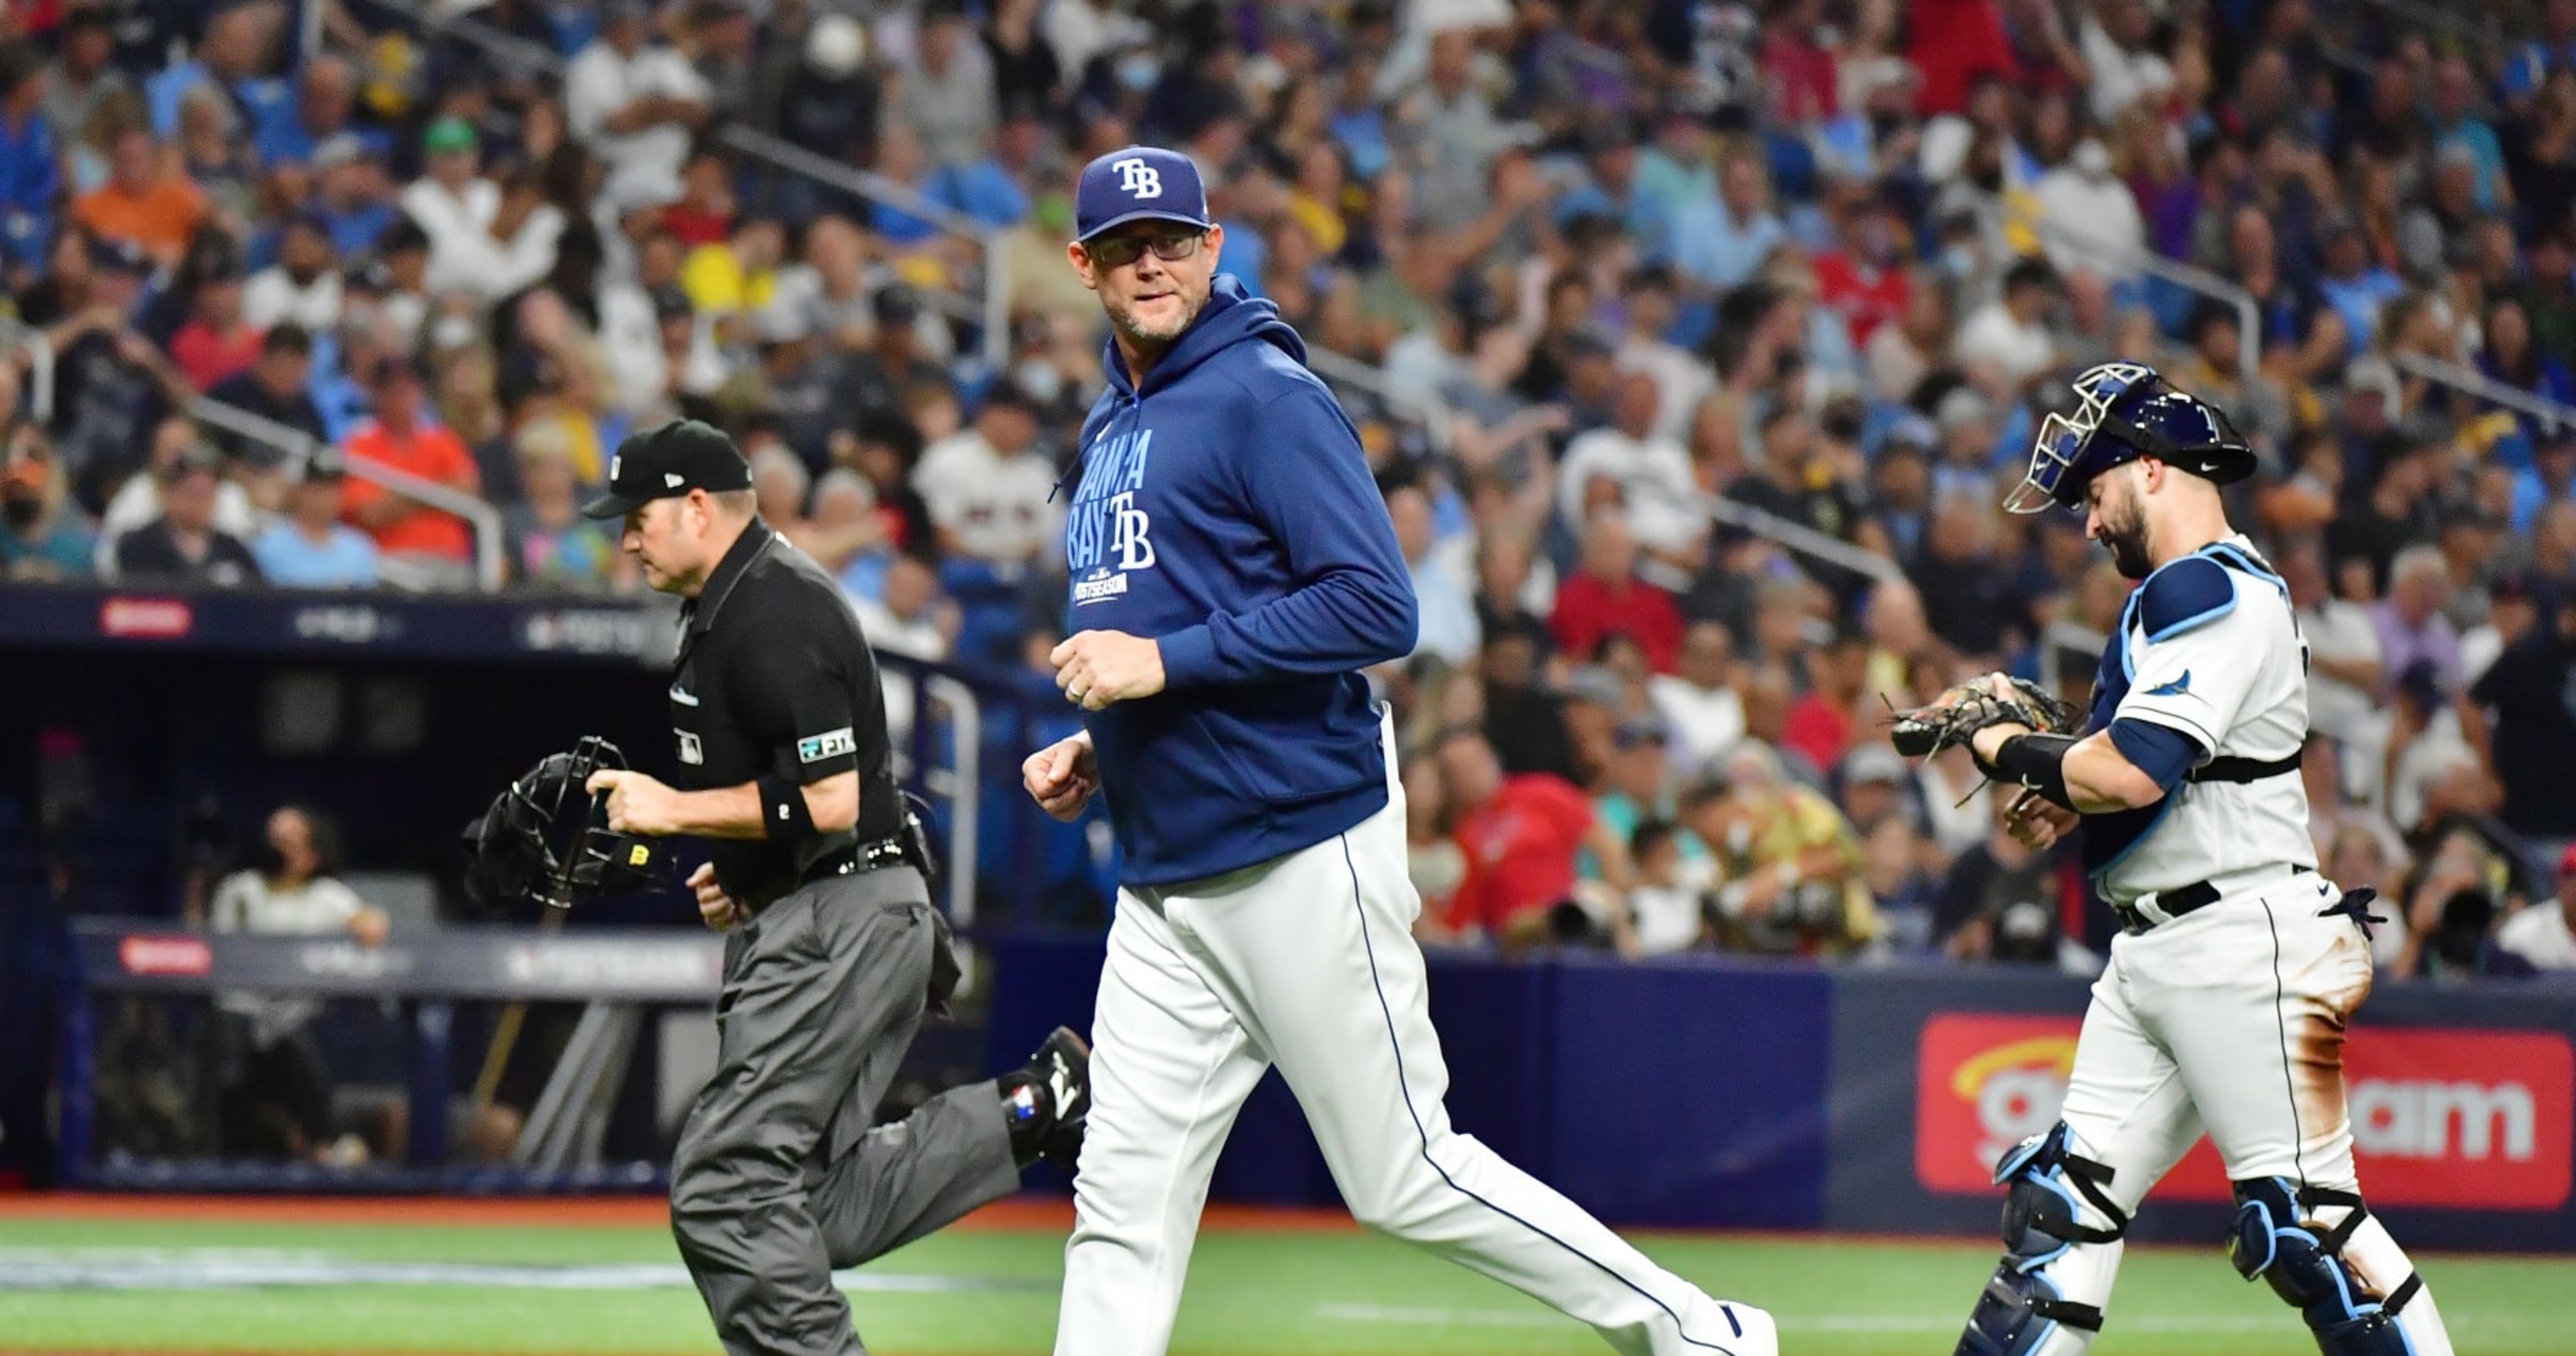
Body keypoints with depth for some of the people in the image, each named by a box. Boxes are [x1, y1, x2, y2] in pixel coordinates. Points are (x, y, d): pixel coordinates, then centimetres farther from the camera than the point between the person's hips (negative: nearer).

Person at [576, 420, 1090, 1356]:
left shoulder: (771, 615, -17)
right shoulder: (727, 605, 17)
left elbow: (830, 802, -23)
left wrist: (676, 811, -16)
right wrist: (738, 872, 15)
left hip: (837, 924, -11)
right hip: (806, 920, 11)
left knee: (725, 1185, -12)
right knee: (820, 1212, 9)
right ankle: (1033, 1109, 9)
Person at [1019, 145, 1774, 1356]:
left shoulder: (1266, 397, -10)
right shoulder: (1111, 429, 17)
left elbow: (1377, 610, -19)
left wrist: (1165, 662, -20)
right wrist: (1094, 751, 13)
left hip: (1304, 854, -8)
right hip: (1164, 880, 8)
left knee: (1406, 1181, -3)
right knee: (1124, 1200, 2)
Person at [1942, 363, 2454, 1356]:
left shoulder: (2212, 592, -14)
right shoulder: (2182, 593, 19)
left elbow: (2136, 773, -25)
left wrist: (2016, 753, -8)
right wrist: (2069, 796, 6)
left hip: (2242, 941, -11)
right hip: (2151, 959, 11)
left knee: (2307, 1217, -11)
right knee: (2066, 1201, 8)